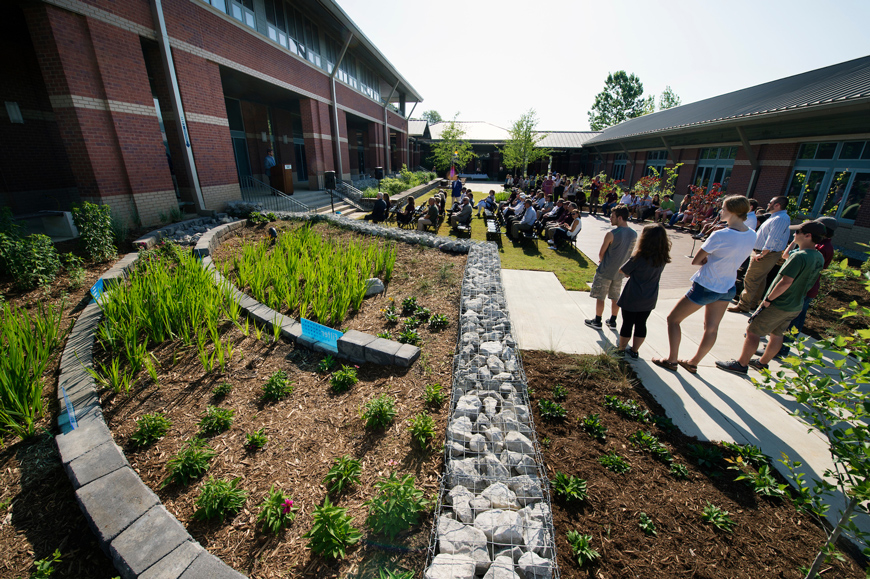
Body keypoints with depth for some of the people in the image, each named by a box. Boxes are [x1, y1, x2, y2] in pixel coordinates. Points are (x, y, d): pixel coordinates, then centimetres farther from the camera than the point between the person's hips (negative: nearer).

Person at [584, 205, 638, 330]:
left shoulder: (611, 234, -21)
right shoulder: (634, 234, -1)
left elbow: (601, 253, -11)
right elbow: (629, 253, 10)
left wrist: (601, 260, 11)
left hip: (605, 272, -6)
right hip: (620, 272, 6)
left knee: (600, 297, 7)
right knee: (615, 297, 17)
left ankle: (597, 322, 17)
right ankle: (612, 322, 28)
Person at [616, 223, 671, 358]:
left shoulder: (638, 258, -21)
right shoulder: (663, 259, -3)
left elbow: (622, 271, -10)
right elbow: (656, 276, 11)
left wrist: (630, 273, 10)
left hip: (632, 298, -5)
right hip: (649, 299, 5)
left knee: (627, 324, 8)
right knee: (641, 324, 15)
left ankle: (621, 349, 23)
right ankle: (634, 350, 28)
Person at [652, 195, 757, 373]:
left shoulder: (720, 235, -25)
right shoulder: (752, 235, -1)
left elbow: (695, 261, -18)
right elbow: (732, 257, 10)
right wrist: (713, 258, -5)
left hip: (705, 287, -8)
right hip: (728, 288, 8)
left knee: (673, 319, 8)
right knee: (711, 328, 17)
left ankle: (672, 360, 16)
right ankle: (693, 363, 33)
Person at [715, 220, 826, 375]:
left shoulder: (799, 256, -24)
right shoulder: (819, 257, 5)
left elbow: (785, 282, -27)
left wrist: (768, 299, -19)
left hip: (778, 305, -9)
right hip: (796, 306, 9)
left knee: (753, 331, 1)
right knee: (777, 334, 19)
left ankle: (741, 364, 8)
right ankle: (763, 363, 34)